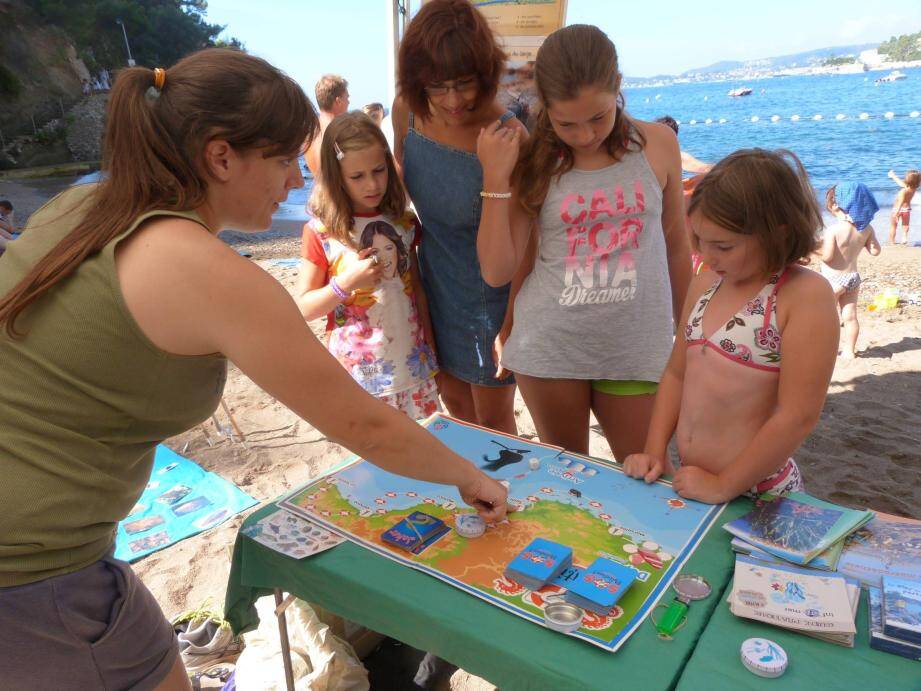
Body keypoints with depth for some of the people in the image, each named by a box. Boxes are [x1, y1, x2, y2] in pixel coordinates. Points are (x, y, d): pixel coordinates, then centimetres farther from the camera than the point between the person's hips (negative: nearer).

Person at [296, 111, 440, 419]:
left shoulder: (404, 223, 2)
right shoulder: (320, 233, -8)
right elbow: (303, 308, -5)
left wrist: (432, 352, 13)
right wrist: (346, 283, -21)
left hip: (413, 367, 3)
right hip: (358, 373, -3)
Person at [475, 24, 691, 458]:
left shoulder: (657, 143, -1)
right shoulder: (533, 162, -3)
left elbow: (675, 244, 10)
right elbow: (497, 271, -6)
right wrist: (496, 178, -13)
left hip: (636, 347, 1)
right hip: (548, 348, 0)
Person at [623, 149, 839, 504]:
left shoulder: (806, 295, -16)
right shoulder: (705, 284, 3)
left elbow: (798, 417, -19)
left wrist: (722, 487, -15)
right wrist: (655, 452, 2)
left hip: (756, 496, -5)